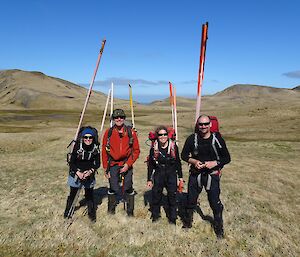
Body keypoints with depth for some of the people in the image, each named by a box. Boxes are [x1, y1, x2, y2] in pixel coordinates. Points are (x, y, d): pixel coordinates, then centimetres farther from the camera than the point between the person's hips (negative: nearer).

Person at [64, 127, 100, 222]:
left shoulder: (96, 148, -11)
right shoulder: (77, 146, -17)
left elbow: (97, 163, -3)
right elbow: (71, 162, -10)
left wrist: (90, 171, -18)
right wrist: (78, 172, -20)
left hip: (89, 174, 1)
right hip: (76, 173, -1)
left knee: (89, 194, 6)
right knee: (72, 194, 10)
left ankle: (91, 214, 25)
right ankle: (67, 212, 32)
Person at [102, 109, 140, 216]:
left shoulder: (131, 132, -3)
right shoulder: (108, 132, 0)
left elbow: (136, 150, 1)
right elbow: (104, 151, 4)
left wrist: (128, 164, -9)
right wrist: (106, 168, 2)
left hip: (127, 164, -1)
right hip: (113, 164, 1)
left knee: (128, 188, 1)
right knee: (113, 188, 9)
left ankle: (130, 212, 19)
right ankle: (111, 211, 29)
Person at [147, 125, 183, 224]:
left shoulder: (173, 146, -5)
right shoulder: (154, 148, -4)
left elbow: (178, 162, 4)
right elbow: (150, 165, 3)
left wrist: (180, 176, 5)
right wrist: (149, 179, 3)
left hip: (171, 175, 0)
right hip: (158, 175, 0)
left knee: (172, 196, 7)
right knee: (156, 196, 9)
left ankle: (172, 218, 24)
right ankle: (155, 216, 30)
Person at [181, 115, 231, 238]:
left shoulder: (217, 139, -10)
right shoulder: (192, 139, -7)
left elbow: (227, 158, -4)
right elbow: (184, 155, 2)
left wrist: (214, 163, -19)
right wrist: (193, 161, -16)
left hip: (212, 175, -1)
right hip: (195, 174, 2)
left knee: (215, 202, 6)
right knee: (191, 200, 15)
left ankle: (219, 228, 29)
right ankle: (187, 222, 40)